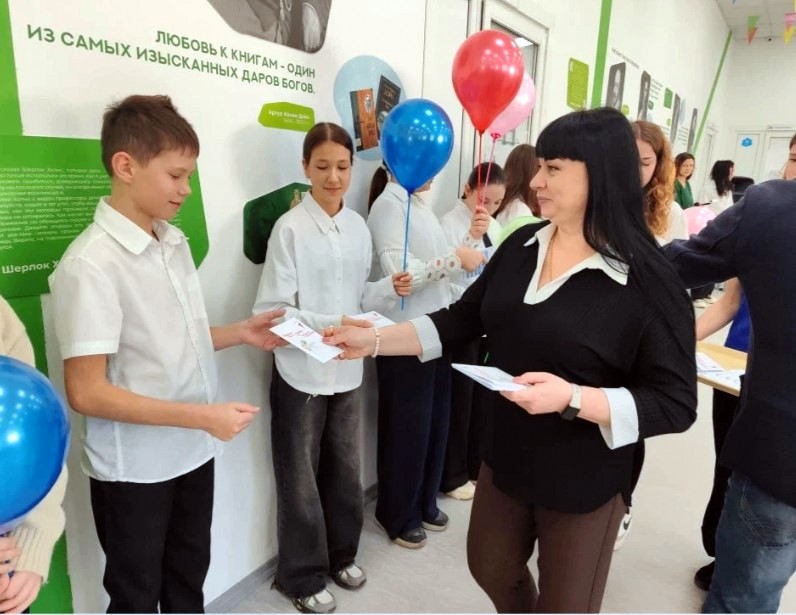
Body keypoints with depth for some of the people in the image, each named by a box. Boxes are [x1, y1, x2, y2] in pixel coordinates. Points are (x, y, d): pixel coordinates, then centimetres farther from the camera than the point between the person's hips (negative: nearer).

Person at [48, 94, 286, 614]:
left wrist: (240, 333, -4)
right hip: (134, 470, -6)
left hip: (192, 453, 7)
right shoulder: (91, 265, -22)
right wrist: (204, 416, -24)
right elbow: (86, 392, -23)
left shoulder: (175, 243, 1)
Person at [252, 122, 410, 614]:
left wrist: (390, 290, -7)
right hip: (301, 373, -5)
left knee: (345, 471, 20)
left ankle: (341, 554, 43)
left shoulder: (359, 226, 3)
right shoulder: (290, 228, -15)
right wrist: (331, 325, -27)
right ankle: (303, 576, 33)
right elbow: (272, 311, -17)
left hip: (348, 370, 5)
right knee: (301, 479, 12)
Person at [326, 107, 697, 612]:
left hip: (586, 481, -5)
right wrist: (373, 340, -6)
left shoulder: (648, 282, -20)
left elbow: (676, 404, -18)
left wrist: (571, 399, -32)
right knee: (492, 568, 27)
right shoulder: (522, 246, -3)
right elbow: (462, 321, 1)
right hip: (507, 457, 6)